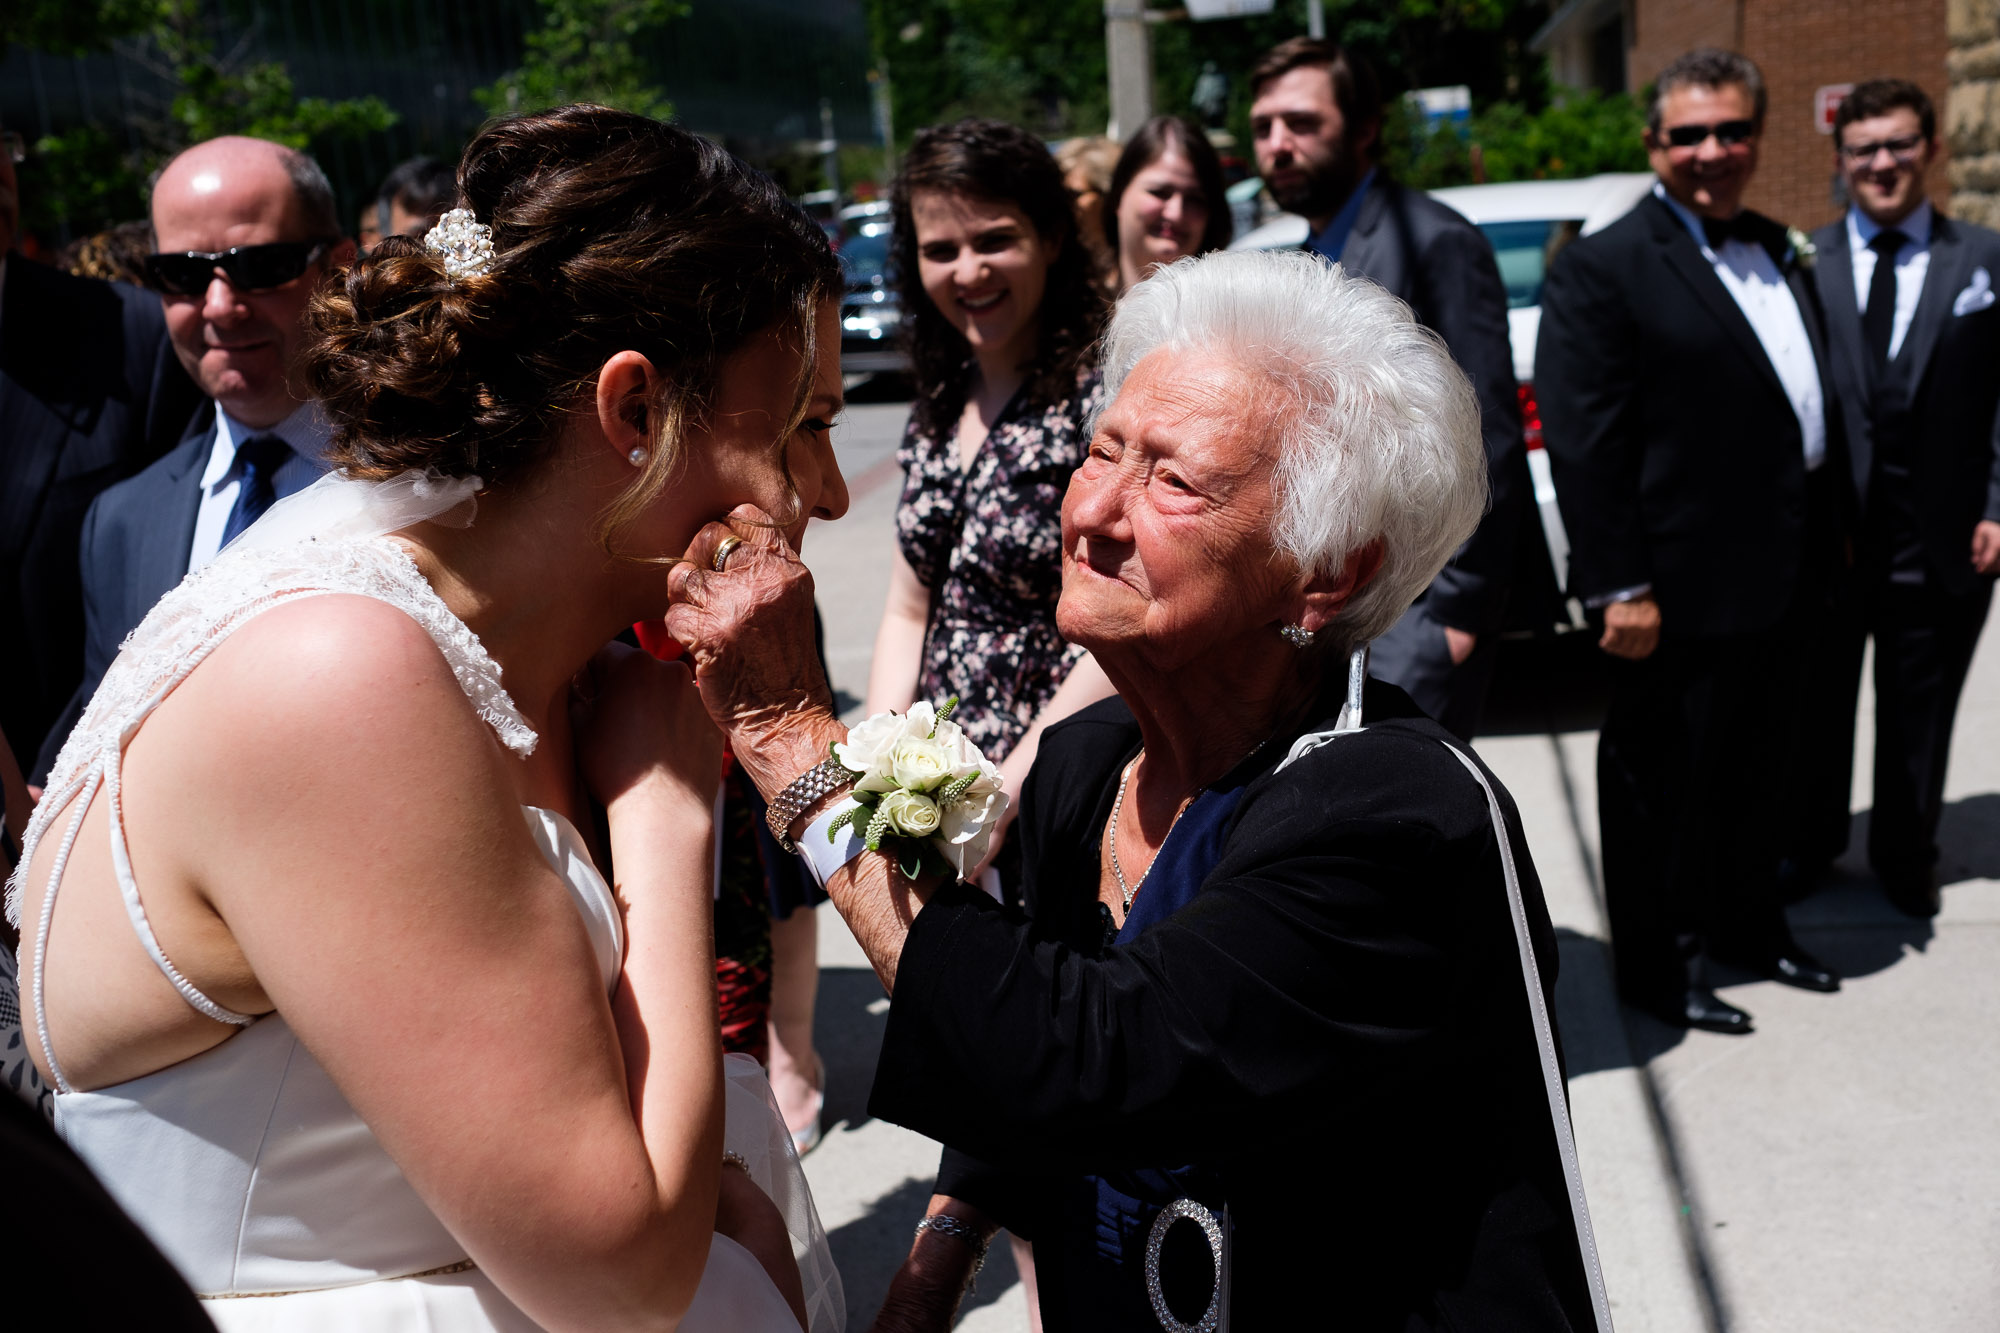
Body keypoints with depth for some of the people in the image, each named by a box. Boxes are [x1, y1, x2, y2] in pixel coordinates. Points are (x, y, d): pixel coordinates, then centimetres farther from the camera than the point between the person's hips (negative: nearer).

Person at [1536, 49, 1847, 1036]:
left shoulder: (1774, 250, 12)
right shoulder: (1602, 270, -13)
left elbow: (1815, 400, 18)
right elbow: (1582, 444, -18)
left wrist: (1832, 534, 14)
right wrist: (1620, 586, -21)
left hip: (1785, 582, 8)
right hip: (1684, 592, -8)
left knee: (1757, 772, 22)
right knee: (1664, 786, 6)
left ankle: (1748, 924, 40)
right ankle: (1658, 968, 22)